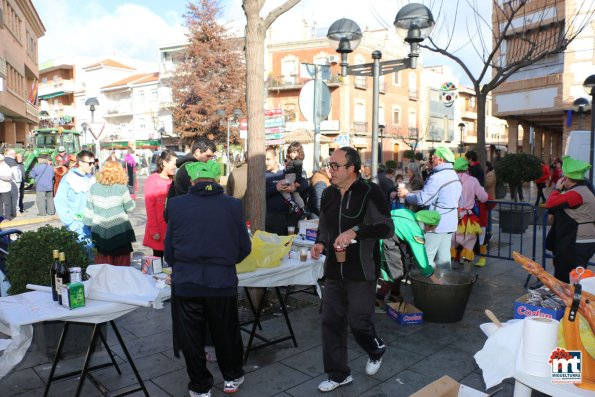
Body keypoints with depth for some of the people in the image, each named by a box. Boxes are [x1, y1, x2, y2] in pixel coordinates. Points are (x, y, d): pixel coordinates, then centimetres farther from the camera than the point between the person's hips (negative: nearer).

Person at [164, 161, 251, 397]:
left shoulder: (177, 205, -4)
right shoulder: (233, 206, -3)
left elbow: (169, 247, 3)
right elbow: (244, 248, 4)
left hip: (185, 282, 0)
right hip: (223, 281, 1)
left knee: (191, 337, 15)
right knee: (226, 332, 20)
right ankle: (232, 378, 37)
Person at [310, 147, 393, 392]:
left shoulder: (370, 192, -12)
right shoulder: (328, 194, 8)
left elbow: (387, 228, -17)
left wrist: (355, 231, -30)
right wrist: (320, 243, 0)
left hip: (361, 271, -6)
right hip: (333, 270, 6)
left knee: (359, 321, -1)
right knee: (331, 322, 8)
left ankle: (376, 350, 35)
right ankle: (338, 374, 26)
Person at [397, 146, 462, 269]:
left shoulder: (437, 177, -19)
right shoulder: (453, 175, 13)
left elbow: (422, 199, -21)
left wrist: (406, 194, -5)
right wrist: (412, 193, 9)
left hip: (436, 224, -9)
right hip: (450, 223, 9)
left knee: (426, 257, -1)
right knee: (443, 256, 13)